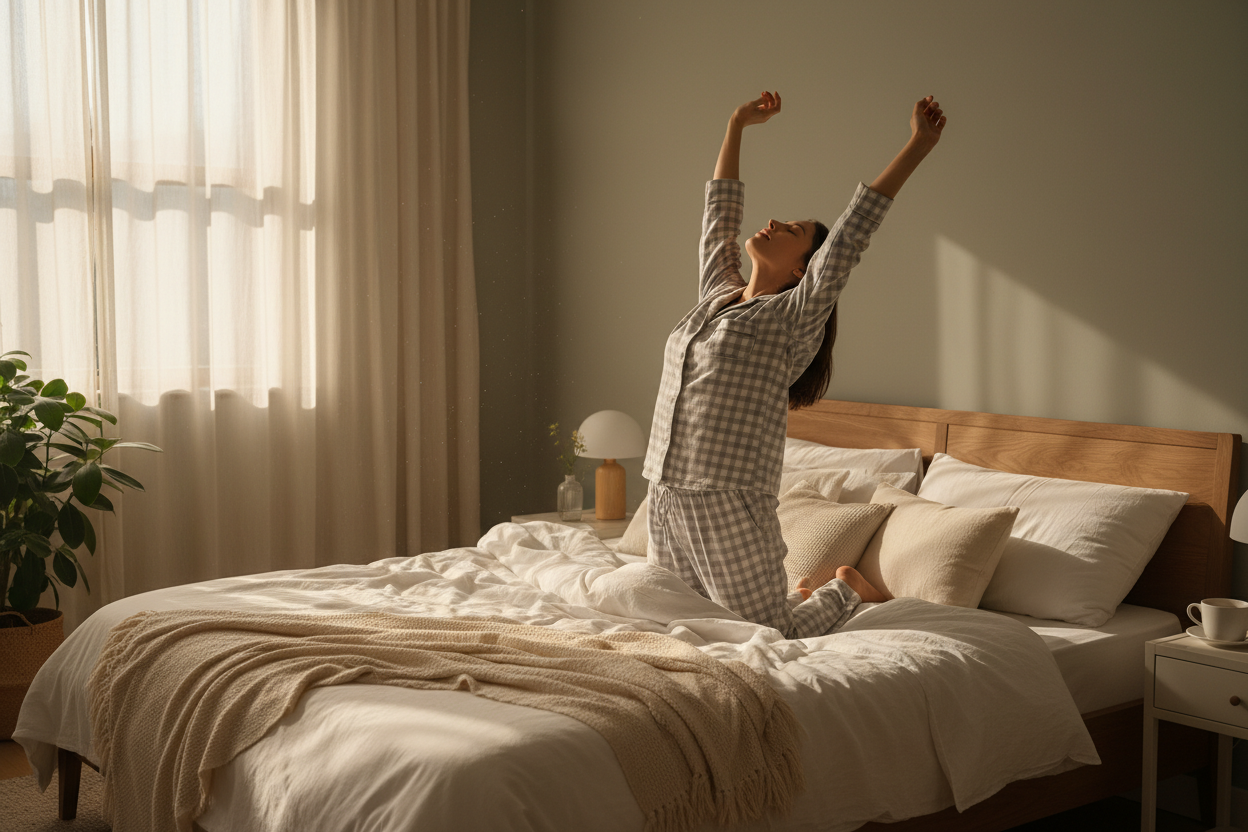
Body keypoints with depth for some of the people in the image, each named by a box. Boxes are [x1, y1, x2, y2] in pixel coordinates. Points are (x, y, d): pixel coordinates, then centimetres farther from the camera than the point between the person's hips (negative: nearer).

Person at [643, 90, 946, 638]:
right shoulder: (716, 294, 15)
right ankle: (801, 596, 33)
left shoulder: (798, 315, -3)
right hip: (667, 497, 7)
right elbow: (719, 213, 25)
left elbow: (854, 229, -9)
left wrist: (918, 146, -11)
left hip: (731, 503, -7)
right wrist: (738, 124, 31)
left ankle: (846, 588, 27)